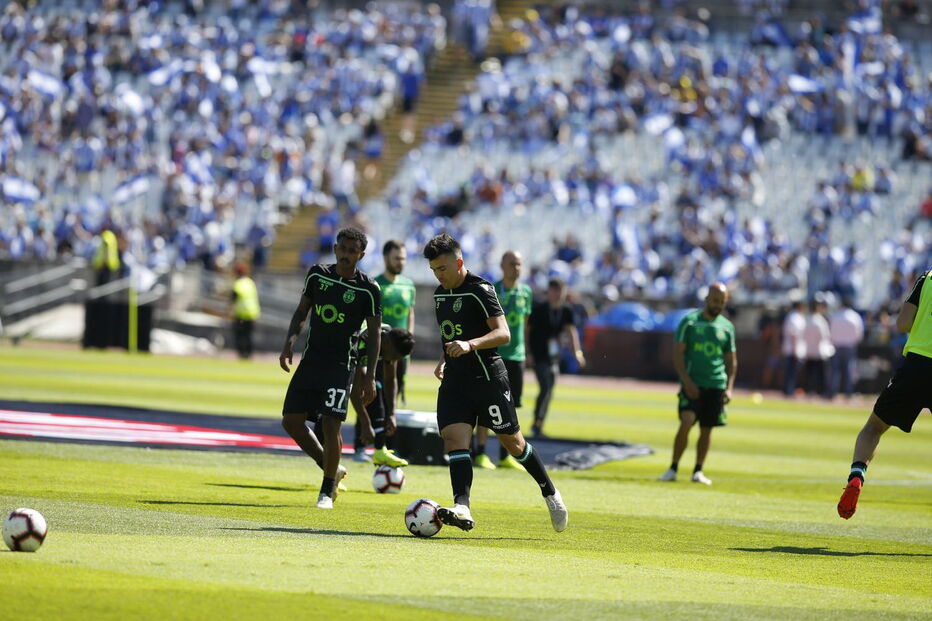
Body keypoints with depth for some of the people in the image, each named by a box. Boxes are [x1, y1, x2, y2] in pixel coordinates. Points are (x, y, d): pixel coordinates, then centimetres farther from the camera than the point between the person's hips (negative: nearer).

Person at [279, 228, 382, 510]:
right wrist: (290, 341, -1)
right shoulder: (317, 275, 4)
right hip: (311, 358, 5)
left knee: (330, 424, -13)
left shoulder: (368, 290, -7)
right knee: (291, 420, 1)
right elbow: (302, 311, 14)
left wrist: (370, 375, -7)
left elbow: (374, 333, -3)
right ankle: (332, 469, 20)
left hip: (340, 364, -5)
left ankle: (327, 492, 3)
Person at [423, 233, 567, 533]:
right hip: (455, 379, 6)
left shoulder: (480, 289, -11)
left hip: (488, 377, -6)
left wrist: (470, 345, -33)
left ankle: (550, 494, 24)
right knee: (454, 438, -14)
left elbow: (503, 333, -19)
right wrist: (444, 360, 14)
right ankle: (462, 509, -26)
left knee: (512, 441, 4)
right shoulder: (440, 294, 13)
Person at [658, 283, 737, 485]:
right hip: (692, 384, -3)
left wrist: (729, 388, 4)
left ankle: (698, 471, 15)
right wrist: (687, 381, -14)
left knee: (707, 429, 5)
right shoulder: (689, 321, 0)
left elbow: (731, 361, 15)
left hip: (716, 385, 3)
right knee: (686, 423, -16)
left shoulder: (727, 327, 10)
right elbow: (678, 354, -4)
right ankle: (673, 469, -9)